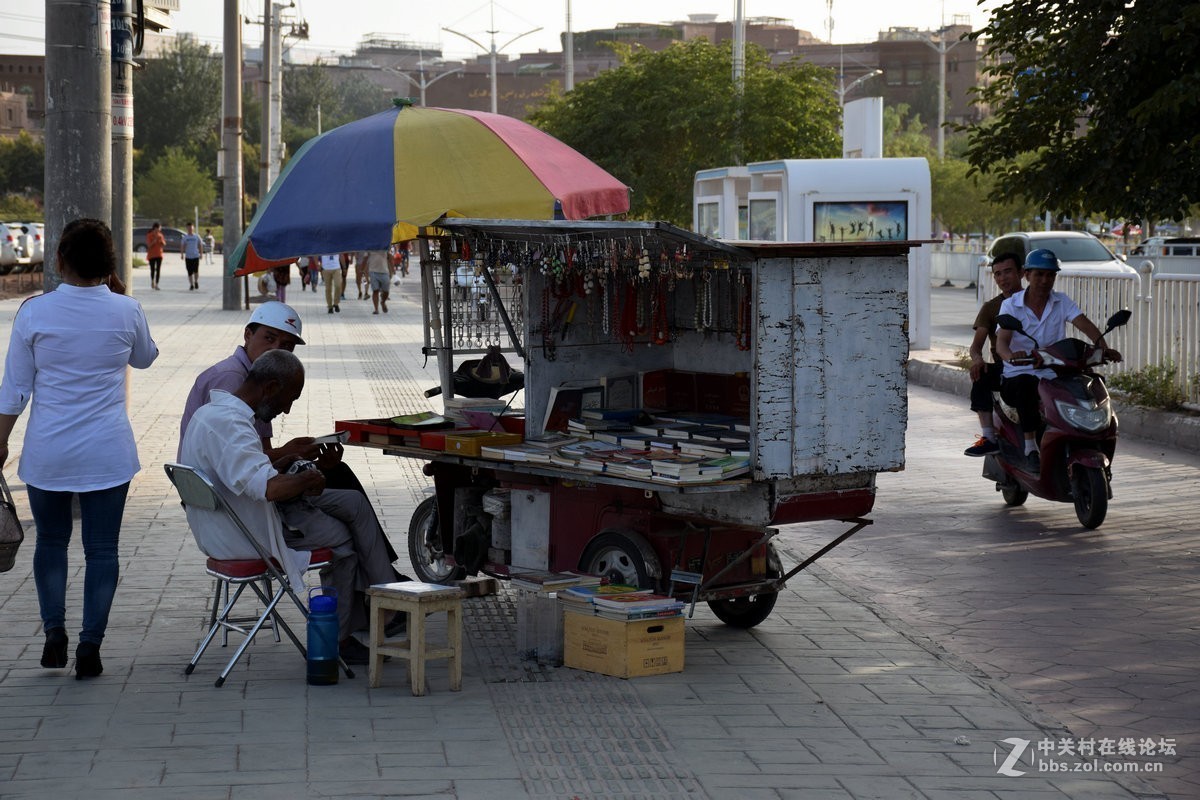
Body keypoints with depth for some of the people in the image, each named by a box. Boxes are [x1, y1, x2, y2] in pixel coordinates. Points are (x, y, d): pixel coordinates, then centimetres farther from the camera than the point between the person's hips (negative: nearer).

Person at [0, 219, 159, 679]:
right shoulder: (126, 312, -5)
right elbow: (144, 358, 17)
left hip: (47, 452, 0)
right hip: (107, 454, 0)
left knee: (51, 541, 17)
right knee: (102, 549, 6)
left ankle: (54, 632, 11)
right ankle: (90, 646, 5)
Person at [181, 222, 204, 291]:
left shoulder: (196, 237, 5)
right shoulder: (185, 237, 6)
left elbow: (200, 245, 10)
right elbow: (182, 246, 5)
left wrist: (201, 254, 4)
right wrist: (182, 254, -4)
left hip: (196, 256, -1)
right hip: (188, 257, 1)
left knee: (196, 271, -8)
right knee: (190, 272, 0)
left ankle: (196, 282, 16)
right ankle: (191, 285, 9)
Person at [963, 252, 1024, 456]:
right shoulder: (990, 308, 12)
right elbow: (976, 343, -1)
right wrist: (977, 358, -26)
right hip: (1003, 367, 2)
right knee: (981, 374, -30)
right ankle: (988, 437, -31)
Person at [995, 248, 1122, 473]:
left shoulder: (1062, 302, 9)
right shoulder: (1010, 305, 1)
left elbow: (1084, 324, -8)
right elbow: (1001, 341, -14)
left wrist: (1104, 348, -29)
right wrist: (1011, 356, -39)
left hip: (1053, 376, 3)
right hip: (1016, 377, -3)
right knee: (1026, 384, -37)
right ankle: (1030, 449, -33)